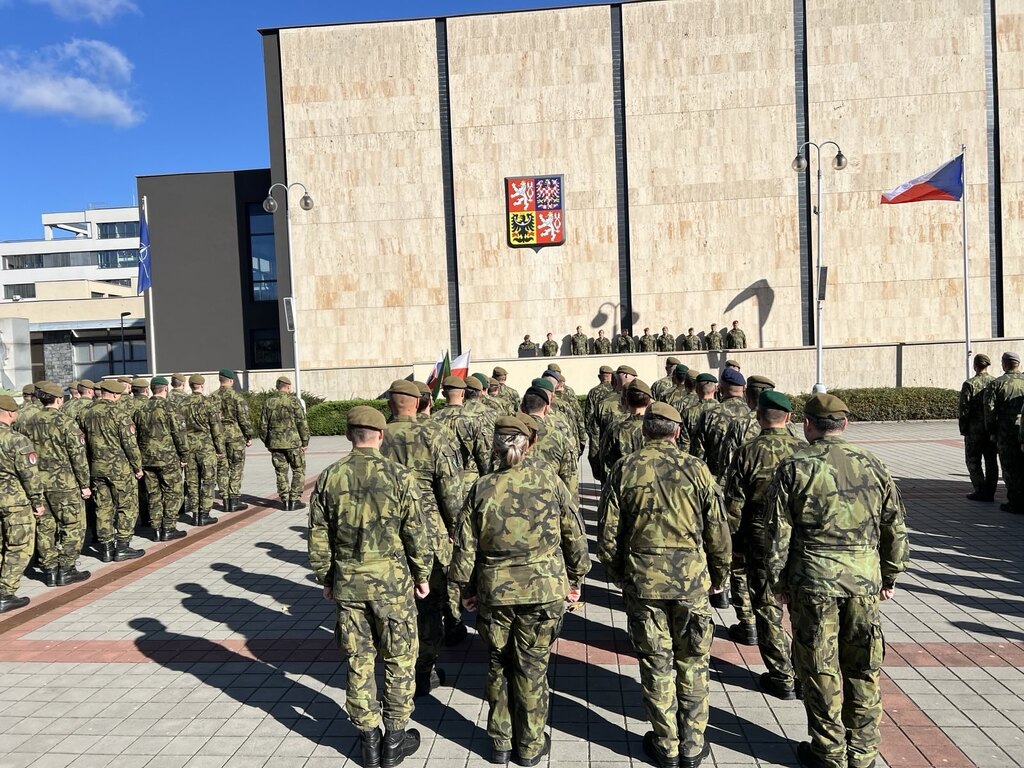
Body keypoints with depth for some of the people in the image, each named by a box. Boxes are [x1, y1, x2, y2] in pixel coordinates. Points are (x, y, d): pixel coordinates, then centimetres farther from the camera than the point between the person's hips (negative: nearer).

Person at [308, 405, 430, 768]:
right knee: (399, 659, 12)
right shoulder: (398, 475, -12)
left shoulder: (328, 478, -3)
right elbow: (415, 533, -7)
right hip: (392, 580, -3)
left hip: (347, 582, 3)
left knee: (358, 662, 14)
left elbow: (318, 538, 3)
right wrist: (422, 575, 6)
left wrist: (326, 579, 16)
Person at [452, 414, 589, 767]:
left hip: (495, 593, 1)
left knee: (498, 666, 19)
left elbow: (465, 547, -2)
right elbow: (575, 535, -1)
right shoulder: (549, 480, -7)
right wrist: (575, 579, 12)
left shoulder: (481, 488, -6)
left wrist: (467, 589, 12)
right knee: (532, 669, 14)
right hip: (544, 591, 0)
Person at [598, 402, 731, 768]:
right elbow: (718, 532, 0)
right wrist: (719, 575, 15)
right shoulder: (696, 469, -5)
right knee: (692, 663, 15)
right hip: (692, 580, 1)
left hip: (642, 582, 0)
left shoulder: (624, 470, -5)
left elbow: (607, 535, -3)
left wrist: (617, 575, 13)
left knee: (657, 665, 12)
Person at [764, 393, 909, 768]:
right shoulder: (873, 465, 4)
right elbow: (895, 528, 9)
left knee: (820, 668, 9)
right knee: (863, 667, 15)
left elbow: (778, 533, -7)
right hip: (865, 578, 4)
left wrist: (778, 581, 4)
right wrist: (890, 575, 20)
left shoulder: (793, 467, -7)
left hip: (813, 581, -3)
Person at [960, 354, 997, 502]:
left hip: (975, 429, -5)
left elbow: (964, 409, -12)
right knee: (991, 461, 11)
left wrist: (963, 429, -3)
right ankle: (990, 492, 14)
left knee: (973, 461, 4)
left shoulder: (969, 384, -11)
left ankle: (980, 491, 2)